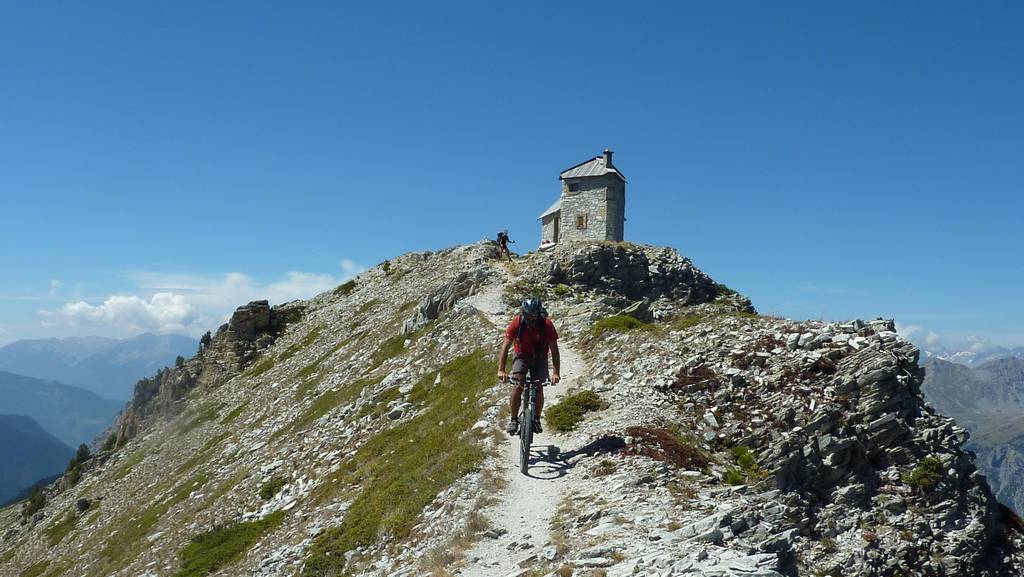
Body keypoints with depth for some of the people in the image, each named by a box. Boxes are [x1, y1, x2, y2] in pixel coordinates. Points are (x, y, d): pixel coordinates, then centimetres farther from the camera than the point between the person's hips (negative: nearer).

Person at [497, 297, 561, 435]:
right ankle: (514, 420, -4)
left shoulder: (547, 325, -25)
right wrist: (501, 370, -34)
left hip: (539, 357, 0)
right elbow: (505, 347, -24)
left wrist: (556, 373, -34)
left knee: (539, 389, -11)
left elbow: (554, 349, -23)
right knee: (517, 387, -18)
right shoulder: (517, 323, -25)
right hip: (522, 355, 0)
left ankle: (537, 419, 12)